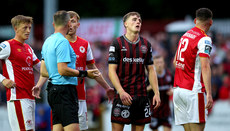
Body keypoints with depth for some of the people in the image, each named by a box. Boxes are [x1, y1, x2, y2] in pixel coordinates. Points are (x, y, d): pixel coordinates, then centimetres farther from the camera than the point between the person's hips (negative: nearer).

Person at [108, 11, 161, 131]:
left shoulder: (146, 45, 11)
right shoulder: (117, 44, -2)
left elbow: (151, 70, 15)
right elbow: (111, 71, -6)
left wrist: (156, 93, 5)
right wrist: (121, 92, -18)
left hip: (141, 95, 4)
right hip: (123, 95, -4)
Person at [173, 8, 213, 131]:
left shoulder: (185, 36, 15)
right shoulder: (204, 39, -9)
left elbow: (175, 62, 26)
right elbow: (205, 67, -19)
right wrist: (209, 94, -23)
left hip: (178, 89, 8)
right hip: (193, 91, -8)